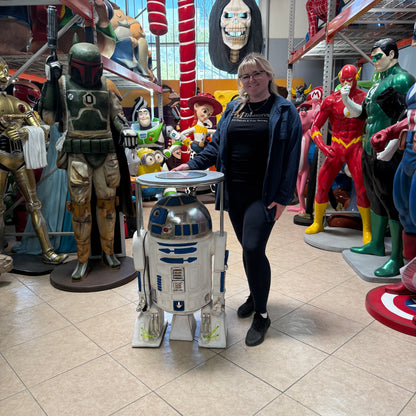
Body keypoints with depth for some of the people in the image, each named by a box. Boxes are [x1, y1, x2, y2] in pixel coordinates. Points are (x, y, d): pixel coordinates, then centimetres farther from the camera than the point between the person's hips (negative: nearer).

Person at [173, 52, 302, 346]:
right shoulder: (233, 109, 13)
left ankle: (261, 315, 7)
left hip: (264, 194, -5)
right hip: (234, 192, 5)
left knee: (253, 248, -12)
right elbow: (217, 146, 16)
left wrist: (283, 197, -12)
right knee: (247, 247, 13)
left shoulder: (285, 111, -1)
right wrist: (192, 165, 2)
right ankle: (255, 295, 37)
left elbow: (292, 156, -6)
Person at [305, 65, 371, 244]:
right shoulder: (331, 100, -1)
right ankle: (317, 223, 22)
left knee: (362, 190, -7)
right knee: (322, 187, 0)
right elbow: (315, 126, 1)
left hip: (356, 149, 0)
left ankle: (367, 230, 9)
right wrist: (321, 145, -12)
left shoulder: (364, 98, 0)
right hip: (335, 149, 1)